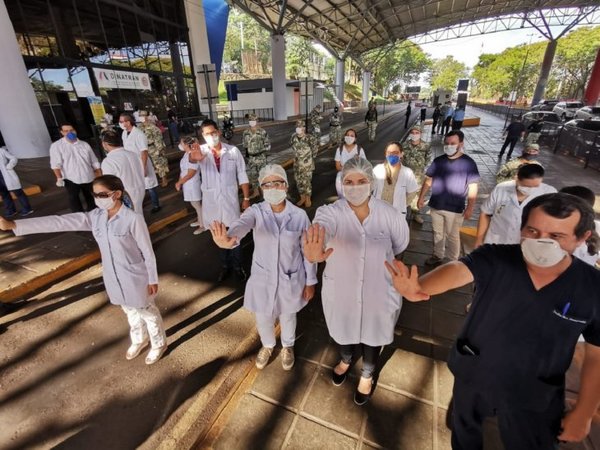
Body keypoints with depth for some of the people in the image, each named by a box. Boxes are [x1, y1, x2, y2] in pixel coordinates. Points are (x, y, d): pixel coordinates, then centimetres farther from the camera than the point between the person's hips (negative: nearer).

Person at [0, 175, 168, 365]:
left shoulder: (133, 219, -24)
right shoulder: (95, 217, -5)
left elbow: (148, 252, -18)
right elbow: (61, 222, -6)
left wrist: (153, 279, -12)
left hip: (135, 278, -6)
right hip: (114, 278, 6)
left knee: (147, 311, 14)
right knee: (130, 311, 26)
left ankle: (159, 344, 39)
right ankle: (139, 340, 52)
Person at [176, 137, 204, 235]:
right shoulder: (187, 154, 4)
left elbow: (190, 174, -24)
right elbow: (183, 170, 11)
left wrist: (179, 182, -15)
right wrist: (180, 182, 8)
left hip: (192, 184, -9)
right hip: (187, 184, 9)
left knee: (196, 204, 2)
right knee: (194, 204, 21)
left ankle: (203, 225, 14)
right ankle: (199, 220, 37)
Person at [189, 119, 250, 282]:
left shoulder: (233, 151, -4)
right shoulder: (201, 150, -5)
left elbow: (242, 176, 0)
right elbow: (192, 157, -29)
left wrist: (246, 198, -1)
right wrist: (194, 157, -54)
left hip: (230, 199, -1)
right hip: (211, 201, 1)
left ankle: (237, 266, 29)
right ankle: (225, 266, 34)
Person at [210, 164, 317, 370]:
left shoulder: (299, 215, -15)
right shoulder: (256, 212, -16)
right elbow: (241, 224, -39)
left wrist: (310, 281, 0)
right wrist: (228, 239, -62)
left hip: (291, 279, 0)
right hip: (263, 278, 1)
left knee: (287, 317, 24)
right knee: (263, 319, 23)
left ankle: (287, 346, 57)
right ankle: (268, 345, 57)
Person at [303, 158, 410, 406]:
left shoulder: (388, 214, -17)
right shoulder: (331, 212, -22)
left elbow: (400, 243, 3)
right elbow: (320, 227, -46)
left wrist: (378, 255, 6)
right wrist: (313, 253, -67)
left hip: (379, 292, 0)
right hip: (341, 291, 0)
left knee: (372, 335, 24)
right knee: (344, 330, 27)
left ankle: (367, 375, 58)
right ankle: (345, 360, 64)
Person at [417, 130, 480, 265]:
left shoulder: (468, 163, -9)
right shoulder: (438, 160, 2)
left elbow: (473, 187, -9)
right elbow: (428, 180, 8)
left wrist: (470, 208, -13)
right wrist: (421, 197, 3)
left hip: (454, 209, -4)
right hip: (435, 206, 4)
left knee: (452, 236, 10)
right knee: (437, 233, 17)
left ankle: (453, 261, 26)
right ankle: (437, 256, 35)